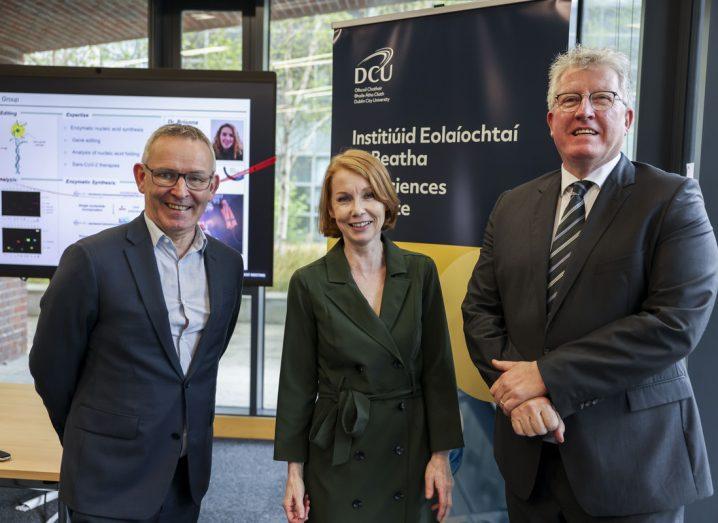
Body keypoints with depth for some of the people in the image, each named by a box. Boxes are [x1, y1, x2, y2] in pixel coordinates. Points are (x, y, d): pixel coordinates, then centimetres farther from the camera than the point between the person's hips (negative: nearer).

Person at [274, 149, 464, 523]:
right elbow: (297, 382, -2)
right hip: (339, 461, -1)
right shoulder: (308, 283, -6)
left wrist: (441, 454, -3)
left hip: (411, 451, 2)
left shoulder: (421, 271, -2)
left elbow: (438, 368, 0)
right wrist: (294, 470, -2)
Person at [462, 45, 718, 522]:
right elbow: (480, 309, 4)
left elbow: (677, 321, -17)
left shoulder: (673, 200, -6)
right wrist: (520, 392, -12)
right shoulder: (513, 207, 7)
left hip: (632, 460, -3)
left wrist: (549, 377, -19)